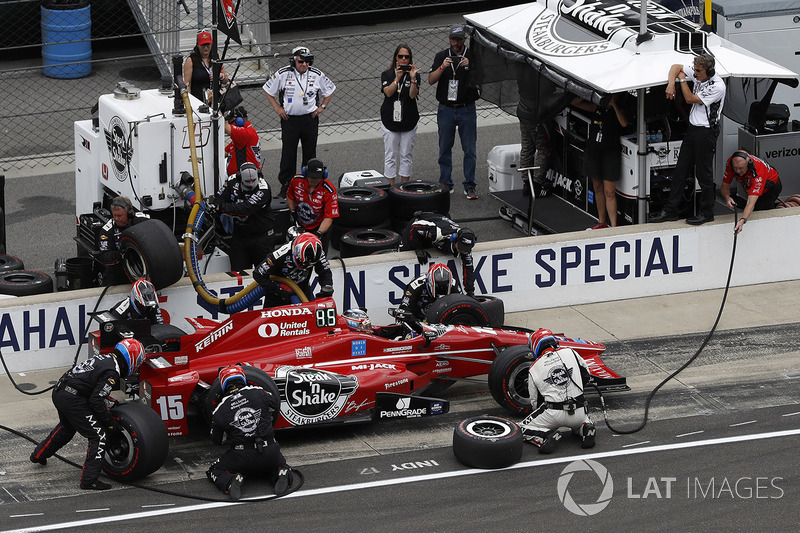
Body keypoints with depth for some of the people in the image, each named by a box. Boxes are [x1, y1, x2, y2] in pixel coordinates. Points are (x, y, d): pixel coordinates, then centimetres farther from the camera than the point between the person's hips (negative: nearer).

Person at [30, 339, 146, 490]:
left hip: (58, 391, 10)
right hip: (72, 399, -10)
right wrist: (110, 422, -8)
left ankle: (39, 455, 54)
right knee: (99, 436, -3)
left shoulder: (103, 358, 14)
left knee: (66, 428, 36)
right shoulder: (111, 372, -15)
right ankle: (89, 480, -7)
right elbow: (96, 400, -18)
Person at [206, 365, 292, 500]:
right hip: (270, 453, 2)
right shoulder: (259, 393, -2)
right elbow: (276, 404, 20)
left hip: (241, 457, -2)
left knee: (214, 471, 19)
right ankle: (282, 474, -4)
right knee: (280, 464, 33)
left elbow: (216, 440, 12)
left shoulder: (219, 411, -2)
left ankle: (230, 482, -14)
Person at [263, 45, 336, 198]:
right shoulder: (283, 74, -7)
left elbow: (329, 90, 15)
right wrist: (277, 108, -1)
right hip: (289, 119, -2)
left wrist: (322, 107, 5)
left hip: (310, 118, 2)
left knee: (310, 153, 9)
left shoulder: (316, 75, -1)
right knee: (288, 154, -2)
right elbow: (268, 90, 6)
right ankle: (286, 185, 7)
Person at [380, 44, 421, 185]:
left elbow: (413, 95, -9)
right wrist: (397, 78, -22)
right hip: (390, 119, 0)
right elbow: (388, 92, -11)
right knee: (390, 156, 0)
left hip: (409, 120, 0)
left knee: (406, 156, 6)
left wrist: (412, 79, -22)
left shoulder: (414, 74, 3)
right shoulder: (387, 74, 4)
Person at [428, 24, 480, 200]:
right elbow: (431, 80, -2)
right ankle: (446, 184, 14)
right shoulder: (442, 56, 6)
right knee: (445, 148, 5)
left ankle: (469, 186, 2)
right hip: (446, 110, 1)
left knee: (470, 149, -2)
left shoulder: (472, 56, 2)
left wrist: (470, 67, -23)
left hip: (467, 109, -1)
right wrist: (442, 67, -19)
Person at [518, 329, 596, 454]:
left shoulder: (533, 369, 4)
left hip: (554, 413, -3)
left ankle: (547, 435, -14)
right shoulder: (570, 353, 5)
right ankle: (585, 429, 2)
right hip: (579, 411, 3)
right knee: (578, 422, 37)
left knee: (523, 429, 15)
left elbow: (535, 401, 12)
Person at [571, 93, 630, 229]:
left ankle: (613, 226, -4)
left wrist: (614, 105, -22)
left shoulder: (619, 110, -2)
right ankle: (602, 223, 25)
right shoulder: (597, 107, 9)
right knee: (598, 189, 14)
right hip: (592, 151, 5)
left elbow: (624, 123, -22)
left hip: (610, 153, -5)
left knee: (609, 193, -6)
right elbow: (575, 103, 13)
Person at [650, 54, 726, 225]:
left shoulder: (717, 87, -20)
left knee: (704, 173, 0)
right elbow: (676, 67, 15)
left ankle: (706, 212, 12)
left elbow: (690, 99, -17)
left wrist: (682, 79, -4)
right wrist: (671, 83, -4)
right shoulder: (697, 75, 2)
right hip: (692, 128, 8)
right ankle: (671, 210, 13)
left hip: (706, 132, -8)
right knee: (680, 170, 9)